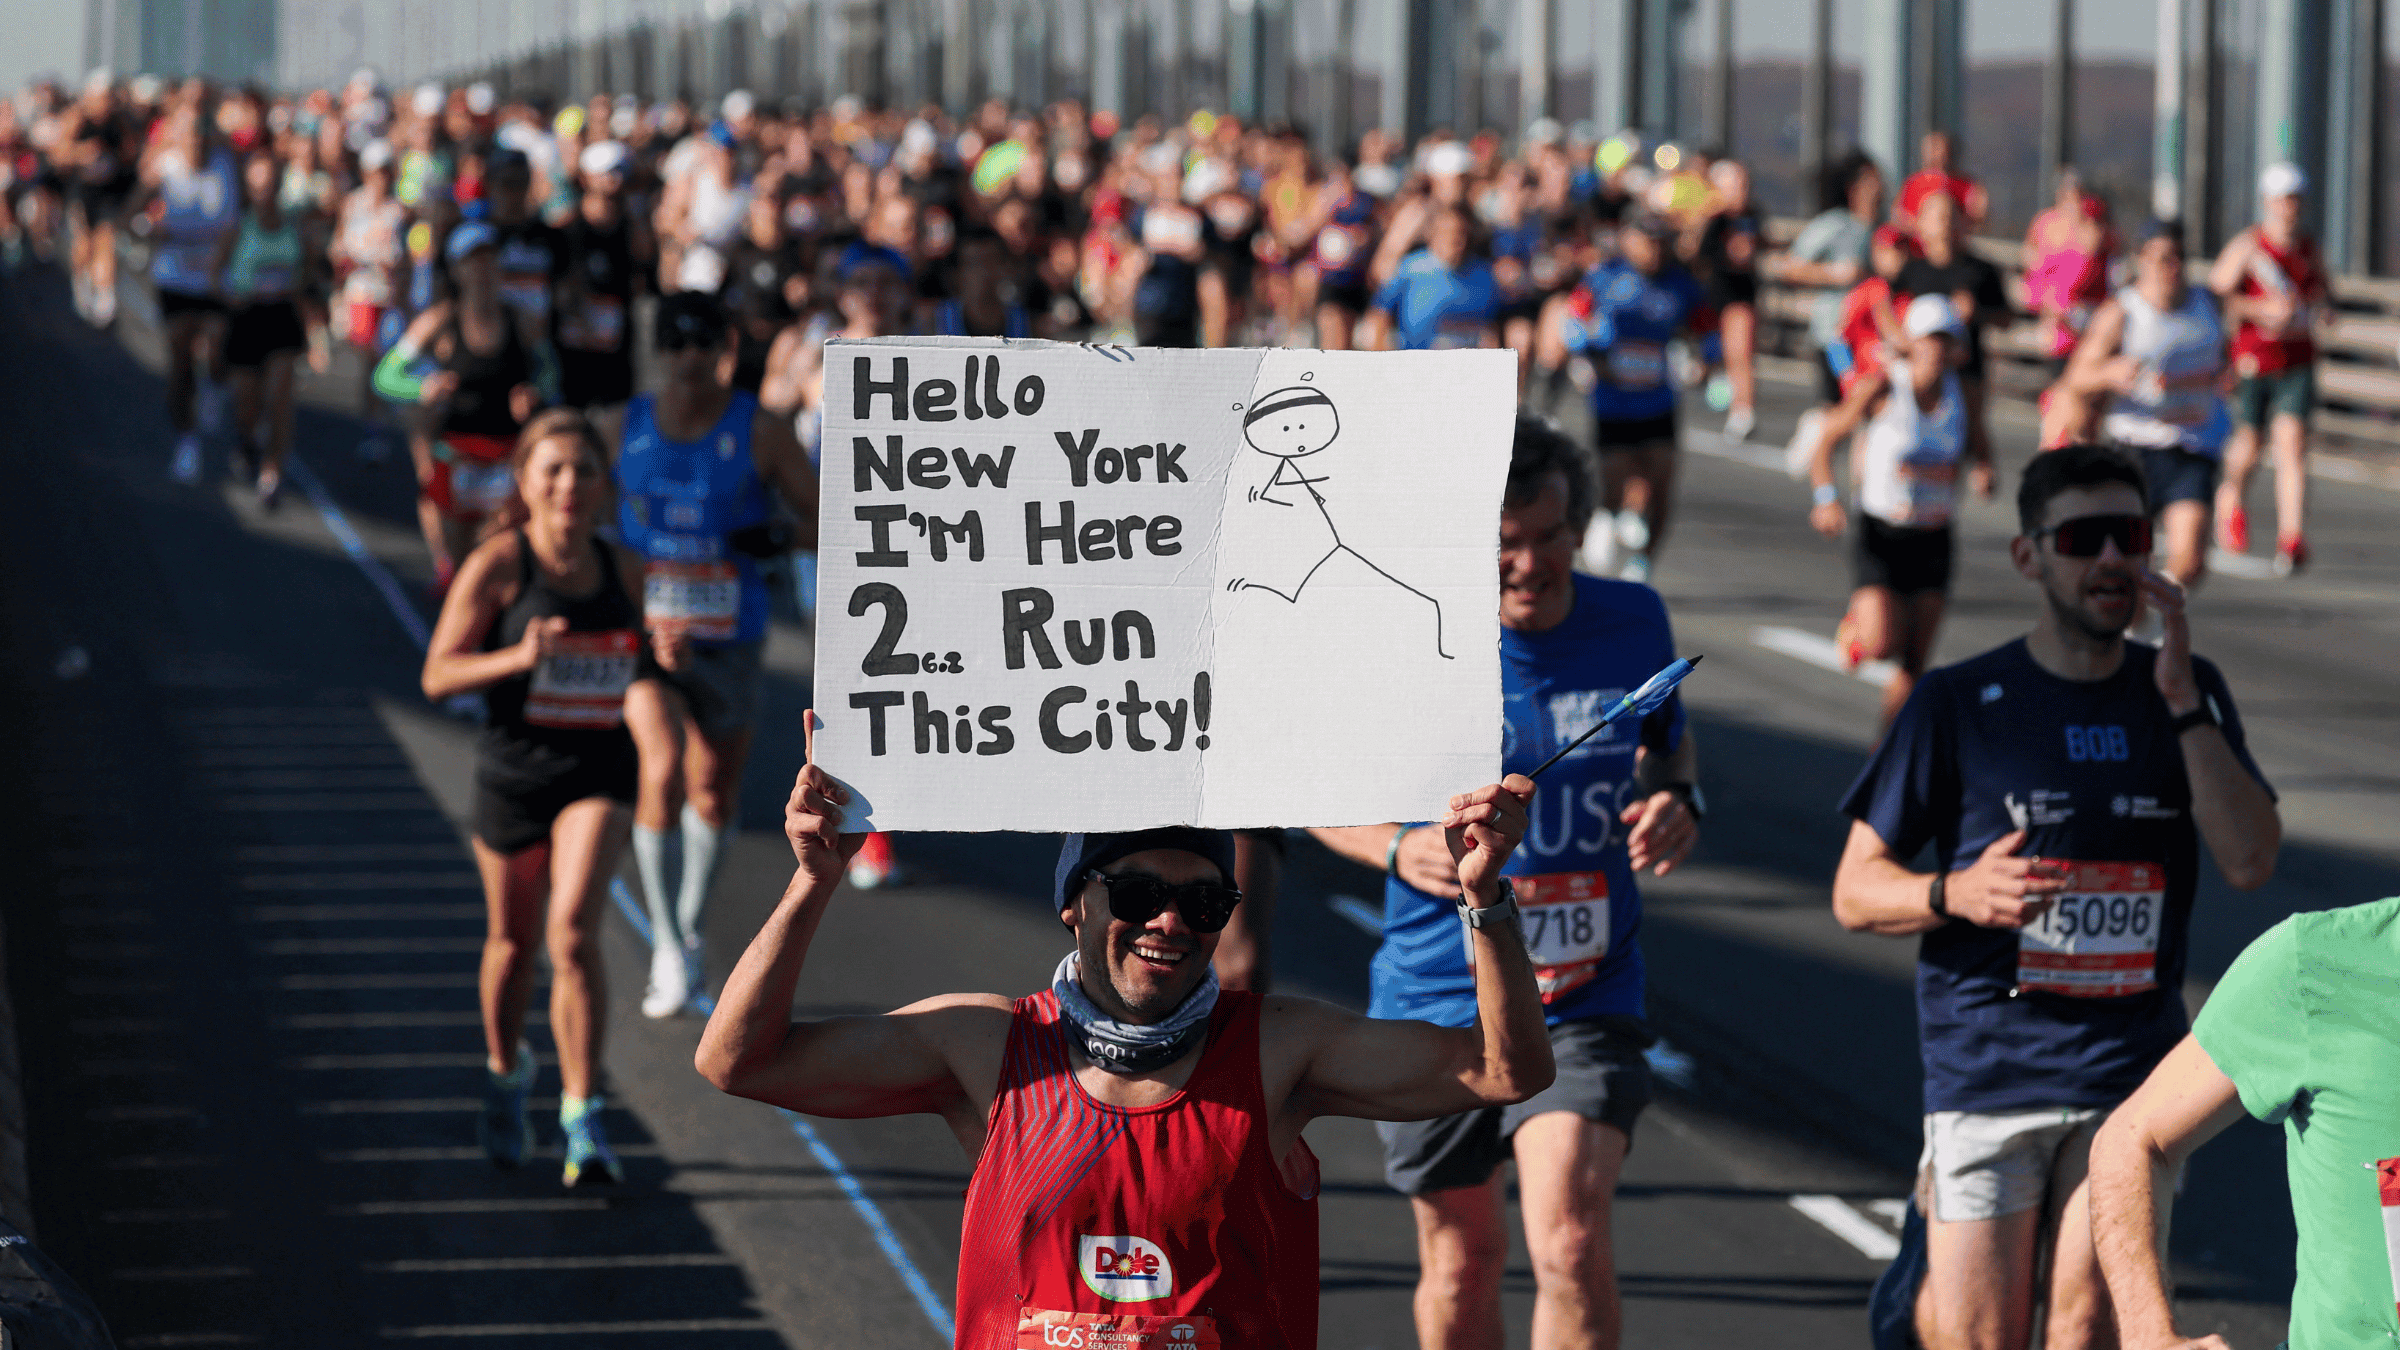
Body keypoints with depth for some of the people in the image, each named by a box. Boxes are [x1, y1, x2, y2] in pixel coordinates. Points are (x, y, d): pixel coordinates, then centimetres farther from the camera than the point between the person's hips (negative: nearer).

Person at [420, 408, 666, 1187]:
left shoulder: (624, 572, 0)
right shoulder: (498, 564, -10)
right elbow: (438, 676, -11)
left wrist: (666, 658, -7)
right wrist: (518, 658, -27)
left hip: (597, 771, 1)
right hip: (513, 771, -1)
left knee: (574, 934, -16)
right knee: (514, 938, 16)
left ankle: (581, 1118, -13)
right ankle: (505, 1072, 45)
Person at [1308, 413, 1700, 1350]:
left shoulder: (1633, 623, -2)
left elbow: (1670, 739, 19)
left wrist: (1679, 800, -5)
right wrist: (1398, 849, -16)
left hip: (1586, 1000, 0)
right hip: (1437, 1000, 0)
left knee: (1570, 1242, -20)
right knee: (1461, 1262, 13)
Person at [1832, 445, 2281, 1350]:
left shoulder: (2189, 695, 7)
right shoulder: (1958, 705, -1)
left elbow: (2250, 862, -6)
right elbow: (1855, 892, 0)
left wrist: (2181, 700, -11)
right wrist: (1955, 894, -20)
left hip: (2131, 1071, 2)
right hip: (1987, 1063, -2)